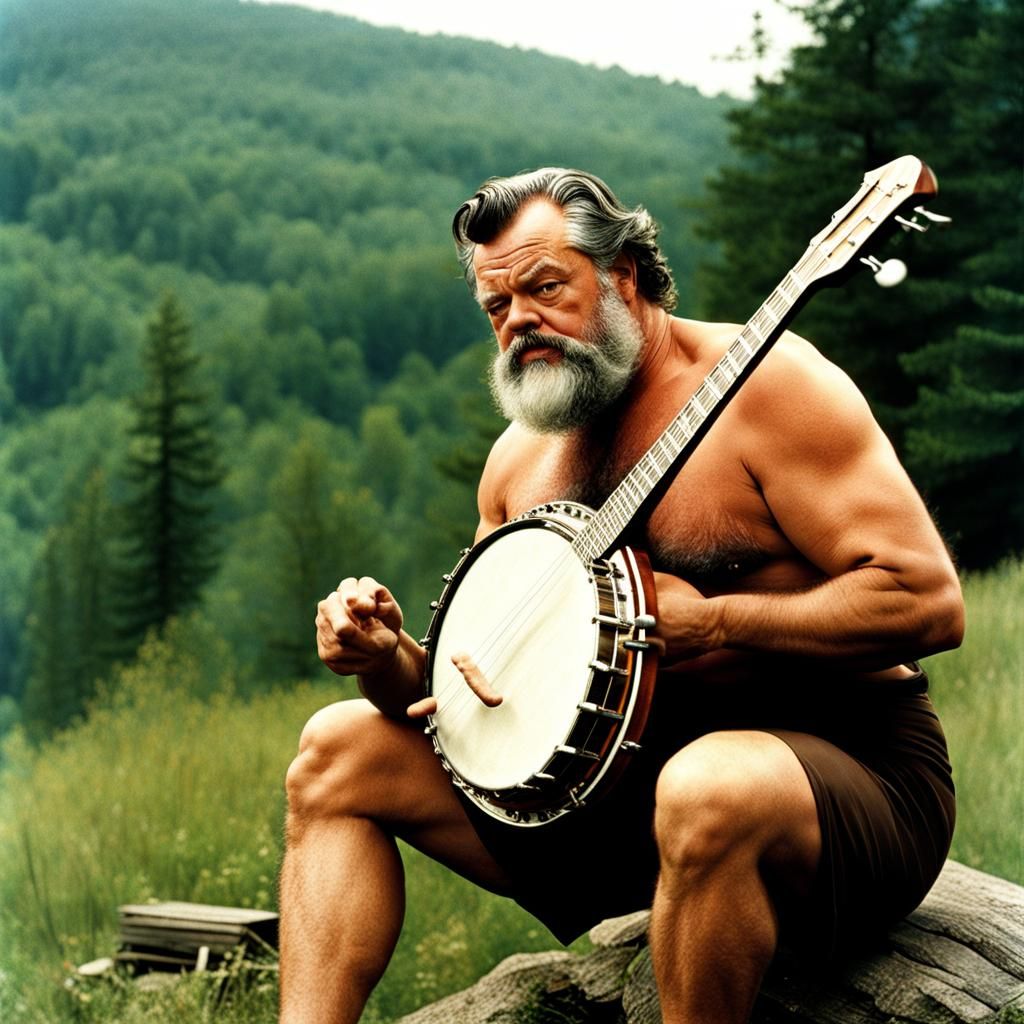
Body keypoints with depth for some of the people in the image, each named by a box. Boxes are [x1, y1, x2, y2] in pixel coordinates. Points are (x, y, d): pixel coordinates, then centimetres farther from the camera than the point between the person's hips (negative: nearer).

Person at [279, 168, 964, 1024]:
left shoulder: (761, 382, -11)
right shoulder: (522, 455, 11)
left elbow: (928, 602, -18)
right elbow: (483, 679, 16)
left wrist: (706, 626, -23)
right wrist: (391, 662, -7)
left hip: (840, 766, -7)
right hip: (617, 777, 7)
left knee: (707, 793, -42)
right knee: (339, 751, 4)